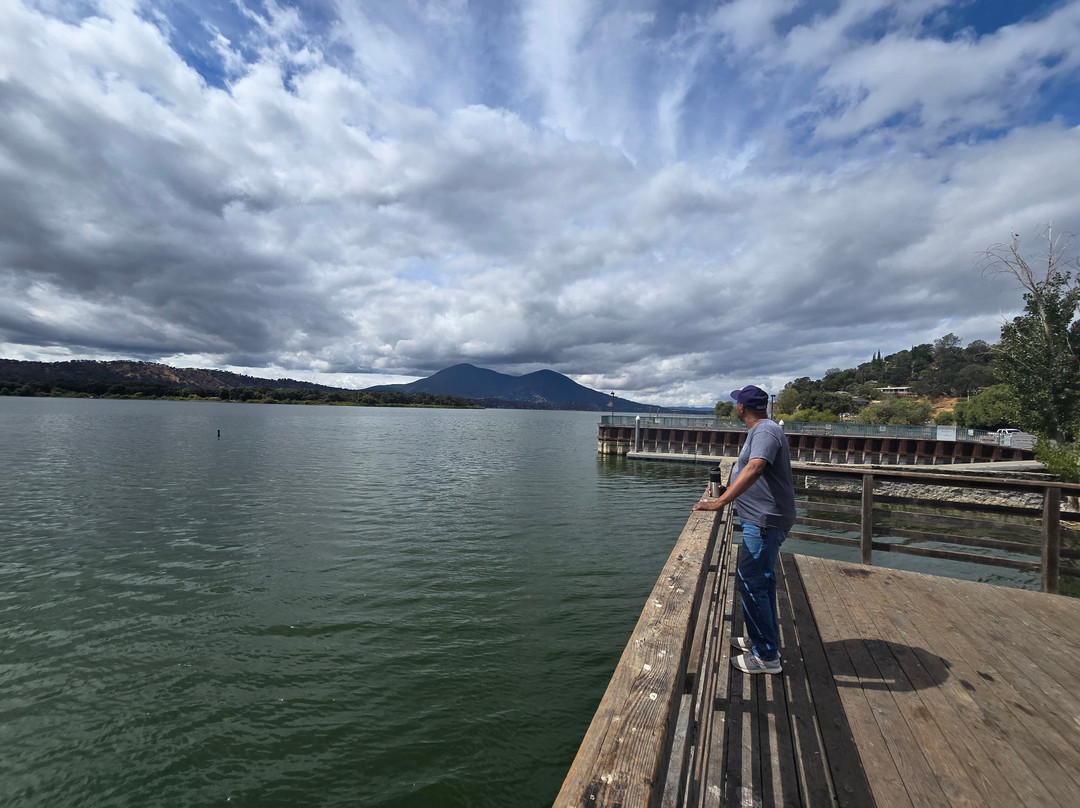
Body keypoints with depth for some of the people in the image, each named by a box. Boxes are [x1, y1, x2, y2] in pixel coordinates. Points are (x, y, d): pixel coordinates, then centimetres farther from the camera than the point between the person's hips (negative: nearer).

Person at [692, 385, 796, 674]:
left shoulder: (765, 430, -19)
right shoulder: (762, 429, 15)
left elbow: (754, 468, -35)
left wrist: (719, 502, -38)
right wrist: (725, 488, 17)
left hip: (764, 522, -11)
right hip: (764, 520, 11)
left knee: (751, 582, -5)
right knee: (761, 579, 19)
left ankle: (766, 656, 6)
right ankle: (763, 639, 34)